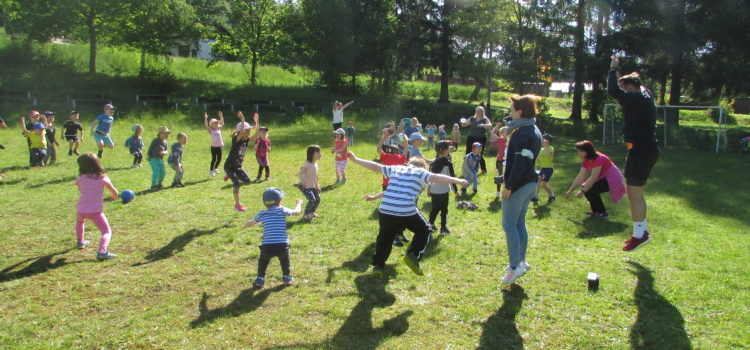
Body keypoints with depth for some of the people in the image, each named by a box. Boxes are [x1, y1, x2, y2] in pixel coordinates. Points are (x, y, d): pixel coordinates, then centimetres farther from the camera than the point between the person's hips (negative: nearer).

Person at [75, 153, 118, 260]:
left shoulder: (81, 178, 7)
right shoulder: (102, 178, 2)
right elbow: (114, 192, 3)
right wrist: (113, 196, 24)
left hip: (81, 210, 4)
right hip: (95, 210, -3)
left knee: (80, 221, 39)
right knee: (107, 232, -2)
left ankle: (80, 241, 49)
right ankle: (102, 251, -27)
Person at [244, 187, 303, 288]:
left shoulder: (262, 214, 9)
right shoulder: (282, 210, 3)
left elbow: (248, 224, 23)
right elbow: (297, 212, 17)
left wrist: (246, 224, 48)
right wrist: (299, 203, 38)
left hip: (267, 247, 1)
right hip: (282, 246, -1)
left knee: (263, 260, 31)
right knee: (285, 259, 32)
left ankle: (260, 279, 25)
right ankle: (287, 277, 31)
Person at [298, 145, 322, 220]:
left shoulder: (315, 164, 6)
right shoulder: (307, 164, -21)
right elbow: (300, 173, -26)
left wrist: (317, 186, 20)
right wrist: (303, 182, -41)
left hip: (312, 186, 8)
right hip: (304, 186, -8)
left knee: (318, 198, 5)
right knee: (312, 200, -16)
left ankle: (312, 212, 27)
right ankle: (306, 214, 4)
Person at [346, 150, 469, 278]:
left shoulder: (395, 169, 22)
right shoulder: (420, 172, 11)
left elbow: (375, 166, 27)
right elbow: (436, 177, -5)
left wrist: (355, 159, 37)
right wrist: (458, 181, -6)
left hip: (385, 211, 4)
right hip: (407, 212, -4)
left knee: (384, 237, 27)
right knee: (425, 230, 21)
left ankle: (378, 266, 17)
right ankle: (413, 256, 7)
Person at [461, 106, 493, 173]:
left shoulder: (485, 119, 0)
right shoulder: (472, 119, 10)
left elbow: (490, 126, -15)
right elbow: (464, 124, 9)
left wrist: (483, 125, -34)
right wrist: (462, 122, -16)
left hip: (481, 139, -4)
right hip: (471, 138, 4)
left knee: (479, 155, -3)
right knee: (468, 154, -2)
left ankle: (484, 169, 15)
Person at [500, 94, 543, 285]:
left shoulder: (521, 133, -19)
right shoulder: (534, 131, 12)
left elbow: (519, 163, -23)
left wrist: (508, 186, -20)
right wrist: (509, 175, 17)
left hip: (519, 184, -10)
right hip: (531, 183, 10)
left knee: (509, 225, -4)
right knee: (520, 223, 17)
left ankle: (514, 266, -3)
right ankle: (521, 260, 24)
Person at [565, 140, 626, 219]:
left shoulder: (599, 159, -27)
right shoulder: (586, 161, 0)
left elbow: (593, 178, -33)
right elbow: (580, 177, -3)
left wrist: (582, 191, -35)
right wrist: (570, 190, -8)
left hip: (613, 180, -9)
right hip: (604, 178, 9)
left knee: (589, 190, -21)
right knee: (586, 188, -1)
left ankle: (603, 213, -7)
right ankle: (595, 210, 14)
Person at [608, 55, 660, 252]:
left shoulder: (638, 99, -18)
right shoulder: (645, 95, 12)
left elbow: (613, 91, -28)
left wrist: (613, 69, -14)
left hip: (642, 151, -11)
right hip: (646, 149, 11)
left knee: (635, 192, -7)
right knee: (636, 191, 16)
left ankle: (640, 234, -2)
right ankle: (641, 231, 24)